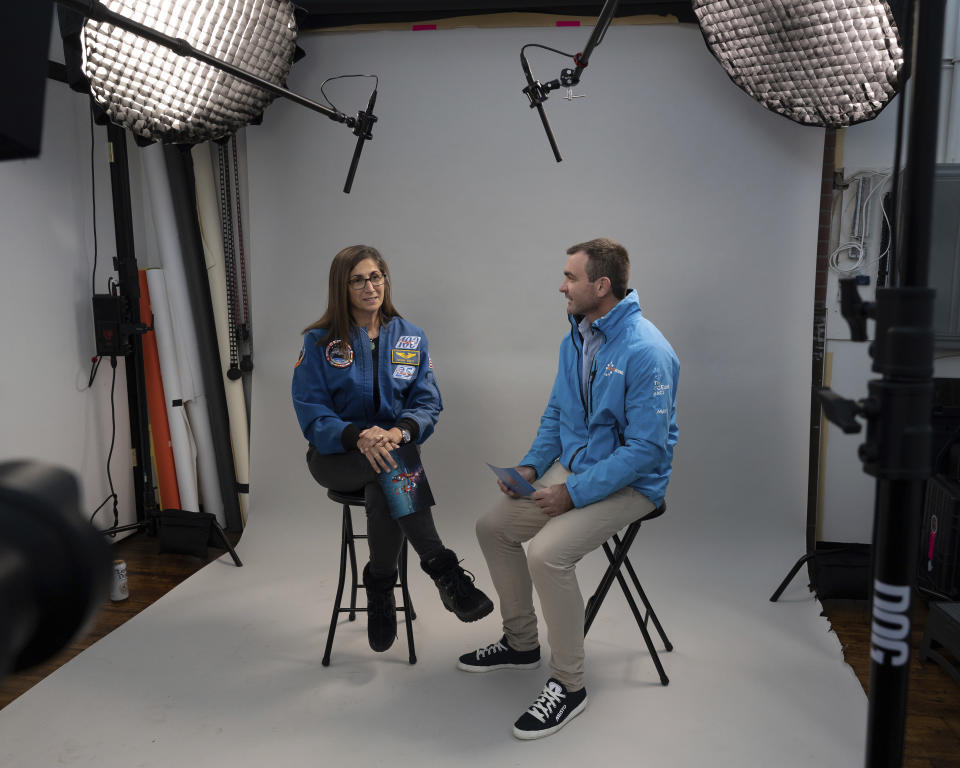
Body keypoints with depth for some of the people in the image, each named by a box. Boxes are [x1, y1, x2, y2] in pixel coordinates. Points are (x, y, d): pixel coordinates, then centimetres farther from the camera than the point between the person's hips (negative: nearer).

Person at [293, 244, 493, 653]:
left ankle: (380, 589, -13)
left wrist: (400, 430, -22)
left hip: (392, 448, 2)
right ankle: (443, 569, -32)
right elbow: (311, 413, -6)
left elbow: (427, 402, 1)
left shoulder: (411, 337, 8)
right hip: (336, 455, -2)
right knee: (395, 466, -35)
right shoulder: (319, 342, 1)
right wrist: (357, 435, -26)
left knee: (383, 490, -34)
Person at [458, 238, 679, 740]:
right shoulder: (575, 339, 5)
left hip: (629, 484, -9)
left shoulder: (646, 352, -23)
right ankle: (521, 642, 26)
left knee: (548, 552, -28)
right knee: (492, 527, 8)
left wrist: (573, 493, -25)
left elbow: (646, 449, -25)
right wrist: (531, 466, 0)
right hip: (571, 468, 9)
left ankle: (568, 685, -6)